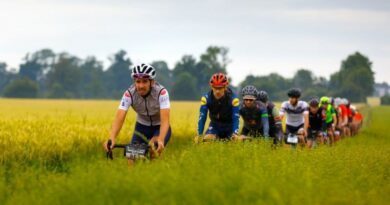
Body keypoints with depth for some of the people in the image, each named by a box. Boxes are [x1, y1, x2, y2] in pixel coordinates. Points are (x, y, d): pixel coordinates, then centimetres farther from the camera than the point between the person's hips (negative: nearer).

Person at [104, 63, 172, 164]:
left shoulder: (161, 92, -28)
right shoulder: (129, 94, -23)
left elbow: (165, 120, -38)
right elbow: (119, 119, -32)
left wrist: (160, 140, -56)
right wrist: (111, 139, -51)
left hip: (160, 128, -2)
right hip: (142, 127, 2)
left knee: (154, 149, -31)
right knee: (132, 159, -14)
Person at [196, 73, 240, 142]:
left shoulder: (233, 99, -26)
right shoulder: (206, 98, -22)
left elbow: (236, 118, -29)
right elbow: (202, 118, -22)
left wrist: (235, 134, -43)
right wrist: (199, 135, -30)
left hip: (229, 126, -1)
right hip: (215, 125, 1)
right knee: (207, 140, -24)